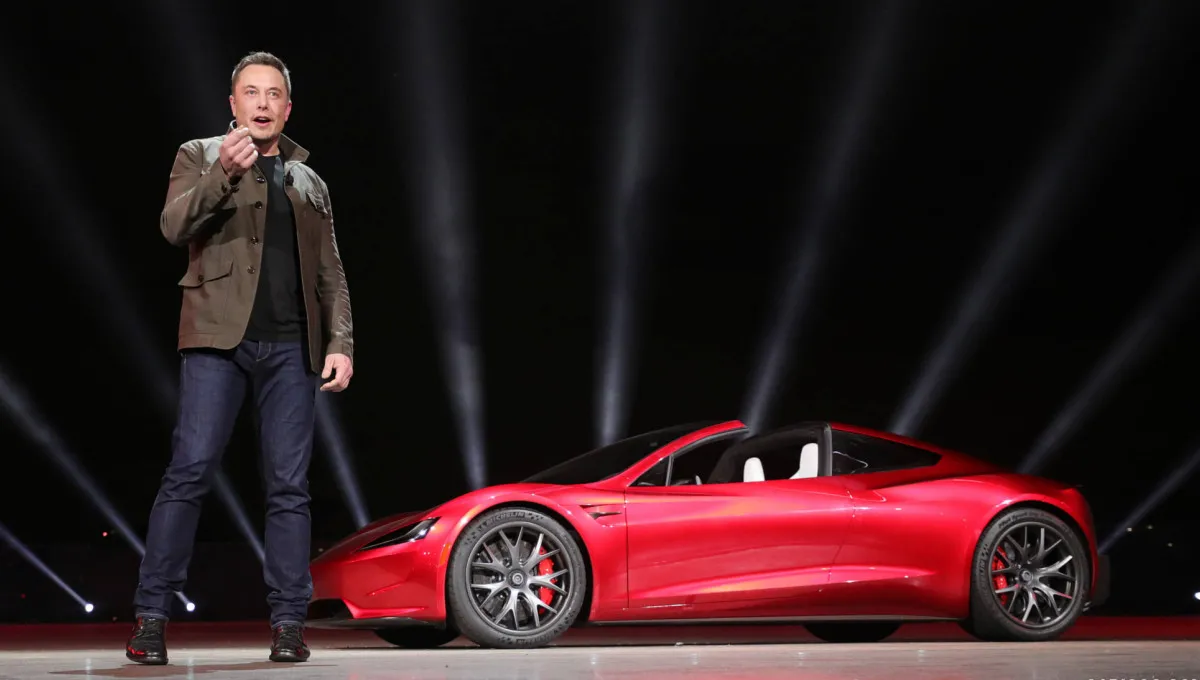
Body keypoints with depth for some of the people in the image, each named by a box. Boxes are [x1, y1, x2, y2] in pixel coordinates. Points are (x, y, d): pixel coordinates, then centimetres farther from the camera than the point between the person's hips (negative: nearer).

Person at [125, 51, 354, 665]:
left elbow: (330, 274, 17)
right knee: (189, 472, -11)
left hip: (291, 347, 3)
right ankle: (151, 616, -6)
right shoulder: (200, 156, 11)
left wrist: (340, 342, 4)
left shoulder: (309, 183, 21)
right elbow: (175, 227, -7)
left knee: (289, 486, 0)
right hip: (219, 338, -3)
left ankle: (288, 623, 3)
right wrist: (223, 173, -22)